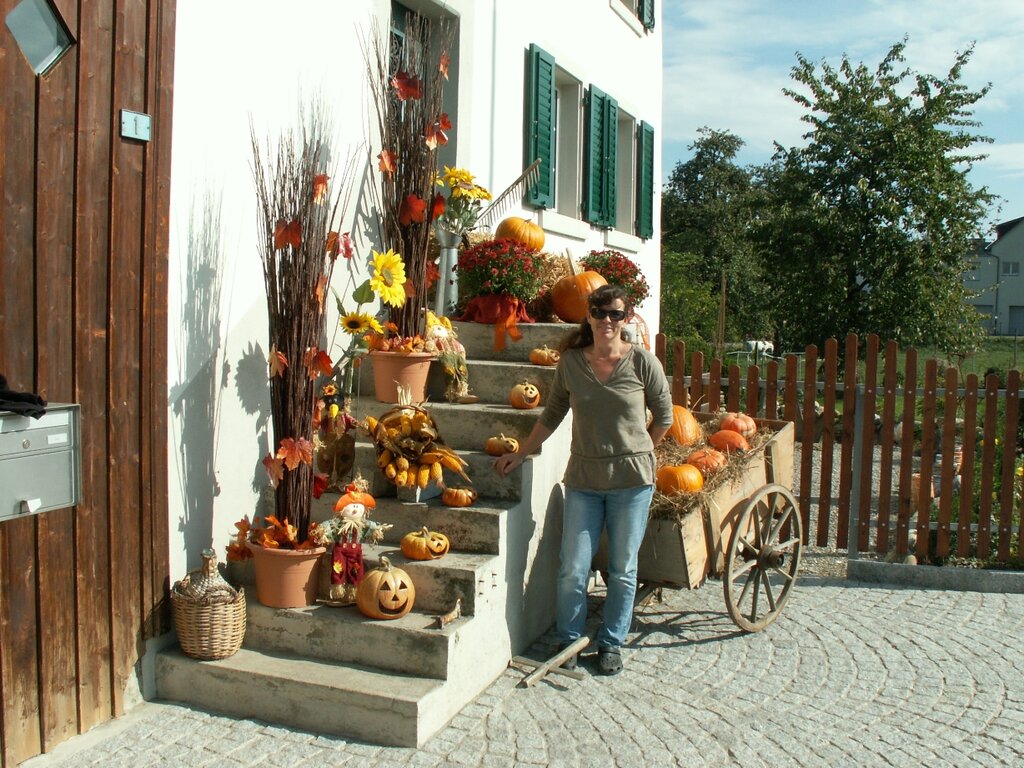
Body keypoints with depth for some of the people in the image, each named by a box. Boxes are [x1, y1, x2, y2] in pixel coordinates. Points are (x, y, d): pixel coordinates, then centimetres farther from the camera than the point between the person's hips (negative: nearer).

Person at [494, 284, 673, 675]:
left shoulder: (643, 362, -6)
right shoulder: (571, 363, 0)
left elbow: (664, 416, 6)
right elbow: (552, 415, 11)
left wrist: (637, 453, 9)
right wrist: (519, 455, 13)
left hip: (632, 481, -1)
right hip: (583, 480, 1)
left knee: (622, 570, 9)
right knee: (572, 570, 2)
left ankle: (611, 643, 28)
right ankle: (568, 639, 25)